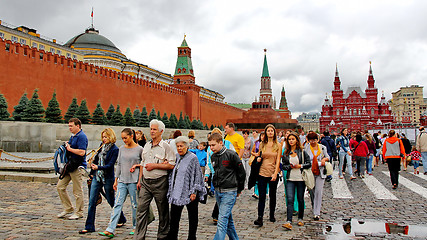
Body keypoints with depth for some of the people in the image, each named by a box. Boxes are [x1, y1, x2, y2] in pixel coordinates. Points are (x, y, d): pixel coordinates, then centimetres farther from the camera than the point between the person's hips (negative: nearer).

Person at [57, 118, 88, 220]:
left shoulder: (82, 136, -14)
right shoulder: (72, 136, 16)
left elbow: (81, 152, -24)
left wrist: (69, 148, -13)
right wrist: (67, 145, 9)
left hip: (77, 167, -10)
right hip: (69, 166, 10)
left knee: (77, 191, 0)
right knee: (60, 186, 10)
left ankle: (79, 212, 13)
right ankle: (68, 208, 23)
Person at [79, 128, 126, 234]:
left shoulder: (115, 149, -11)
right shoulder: (102, 146, 9)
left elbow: (110, 165, -18)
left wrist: (98, 167, -30)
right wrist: (93, 164, 9)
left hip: (108, 178, -6)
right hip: (97, 176, 6)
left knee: (111, 201, 8)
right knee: (92, 201, 1)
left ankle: (121, 219, 31)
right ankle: (89, 227, 8)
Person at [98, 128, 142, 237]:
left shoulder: (139, 149, -3)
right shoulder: (122, 149, 10)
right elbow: (119, 165, 14)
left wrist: (140, 181, -4)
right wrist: (116, 180, 12)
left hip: (134, 181, -4)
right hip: (122, 181, 4)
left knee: (135, 205, 5)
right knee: (117, 204, -2)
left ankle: (135, 227, 21)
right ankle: (110, 230, -2)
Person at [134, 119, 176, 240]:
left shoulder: (165, 146, -7)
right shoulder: (146, 146, 13)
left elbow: (171, 165, -12)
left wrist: (155, 165, -15)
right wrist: (140, 179, 14)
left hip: (160, 183, -5)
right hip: (145, 182, 5)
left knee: (163, 211, 7)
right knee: (141, 209, 2)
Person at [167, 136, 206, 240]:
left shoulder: (193, 158, -9)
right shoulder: (176, 157, 9)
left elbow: (197, 176, -10)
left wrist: (194, 192, -14)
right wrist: (171, 190, 15)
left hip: (189, 193, -5)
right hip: (176, 193, 5)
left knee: (192, 217, 9)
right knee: (174, 216, 7)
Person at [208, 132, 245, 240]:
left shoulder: (231, 155, -13)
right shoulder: (213, 157, 7)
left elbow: (241, 173, -6)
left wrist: (239, 189, 1)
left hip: (229, 192, -7)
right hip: (217, 191, 7)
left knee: (222, 219, -11)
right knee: (228, 218, 16)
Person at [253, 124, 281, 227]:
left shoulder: (278, 145, 2)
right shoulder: (262, 144, 7)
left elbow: (278, 160, -4)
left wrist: (275, 173, -14)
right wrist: (258, 159, -3)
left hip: (273, 173, -1)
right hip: (262, 173, 1)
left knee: (272, 195, 11)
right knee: (262, 196, -4)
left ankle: (272, 215, 27)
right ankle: (260, 218, -5)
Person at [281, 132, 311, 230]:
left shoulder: (302, 151, 0)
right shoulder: (286, 153, 7)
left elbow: (309, 164, 1)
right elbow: (283, 166, 8)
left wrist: (300, 166, -13)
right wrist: (290, 166, -9)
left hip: (300, 178, -1)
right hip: (290, 179, 1)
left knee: (300, 199, 9)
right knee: (290, 199, -9)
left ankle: (300, 218, 28)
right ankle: (289, 222, -13)